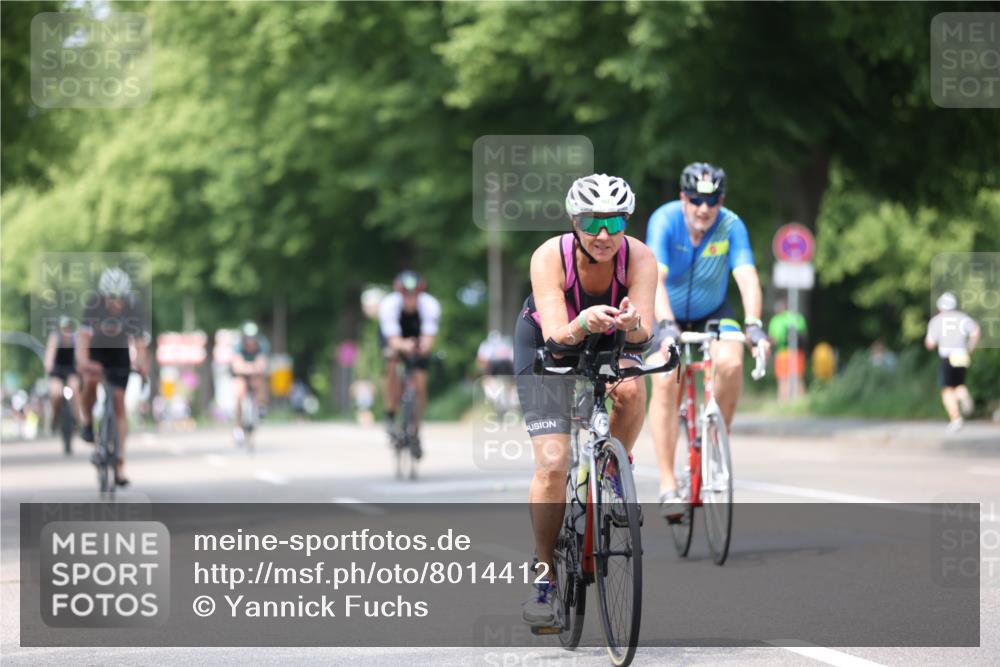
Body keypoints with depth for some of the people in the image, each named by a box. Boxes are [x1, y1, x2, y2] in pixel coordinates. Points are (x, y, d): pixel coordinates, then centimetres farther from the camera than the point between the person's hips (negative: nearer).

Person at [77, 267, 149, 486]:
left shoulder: (133, 305, -25)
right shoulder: (93, 304, -29)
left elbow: (139, 339, -29)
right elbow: (84, 334, -40)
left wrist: (142, 363, -47)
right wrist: (82, 361, -57)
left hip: (119, 354, 1)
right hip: (95, 351, -1)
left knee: (119, 404, -4)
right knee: (91, 380, -34)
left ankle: (120, 465, -3)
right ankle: (88, 423, -7)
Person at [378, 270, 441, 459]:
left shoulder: (430, 305, -34)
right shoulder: (388, 305, -36)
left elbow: (429, 338, -42)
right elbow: (393, 339, -43)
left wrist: (424, 346, -65)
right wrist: (404, 345, -66)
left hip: (418, 335, 1)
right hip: (395, 335, -1)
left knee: (420, 384, -9)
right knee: (392, 365, -31)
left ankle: (415, 433, 9)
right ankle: (390, 415, -14)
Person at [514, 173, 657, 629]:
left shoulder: (639, 258, -27)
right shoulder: (550, 257, -31)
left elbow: (643, 330, -36)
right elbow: (556, 333, -39)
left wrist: (631, 323, -59)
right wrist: (582, 324, -61)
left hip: (610, 341, 2)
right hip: (546, 341, -2)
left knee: (630, 388, -34)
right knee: (552, 463, -15)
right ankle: (544, 574, -1)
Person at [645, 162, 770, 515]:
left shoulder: (731, 226, -21)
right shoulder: (664, 221, -25)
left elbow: (747, 277, -31)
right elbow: (655, 278, -36)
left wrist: (753, 324, -47)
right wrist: (666, 326, -51)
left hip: (711, 312, 1)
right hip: (666, 314, -1)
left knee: (731, 362, -28)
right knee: (665, 381, -23)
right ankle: (667, 486, -21)